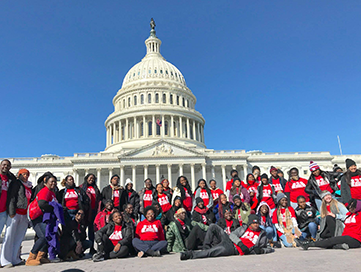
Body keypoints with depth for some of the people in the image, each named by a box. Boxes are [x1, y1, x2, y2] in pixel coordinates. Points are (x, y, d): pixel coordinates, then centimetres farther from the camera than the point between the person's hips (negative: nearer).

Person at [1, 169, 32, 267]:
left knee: (19, 237, 7)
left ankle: (15, 259, 13)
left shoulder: (30, 187, 20)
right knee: (9, 236, -4)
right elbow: (11, 198, -7)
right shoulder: (15, 183, 1)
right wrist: (11, 212, -15)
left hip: (24, 215, 6)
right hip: (15, 213, -6)